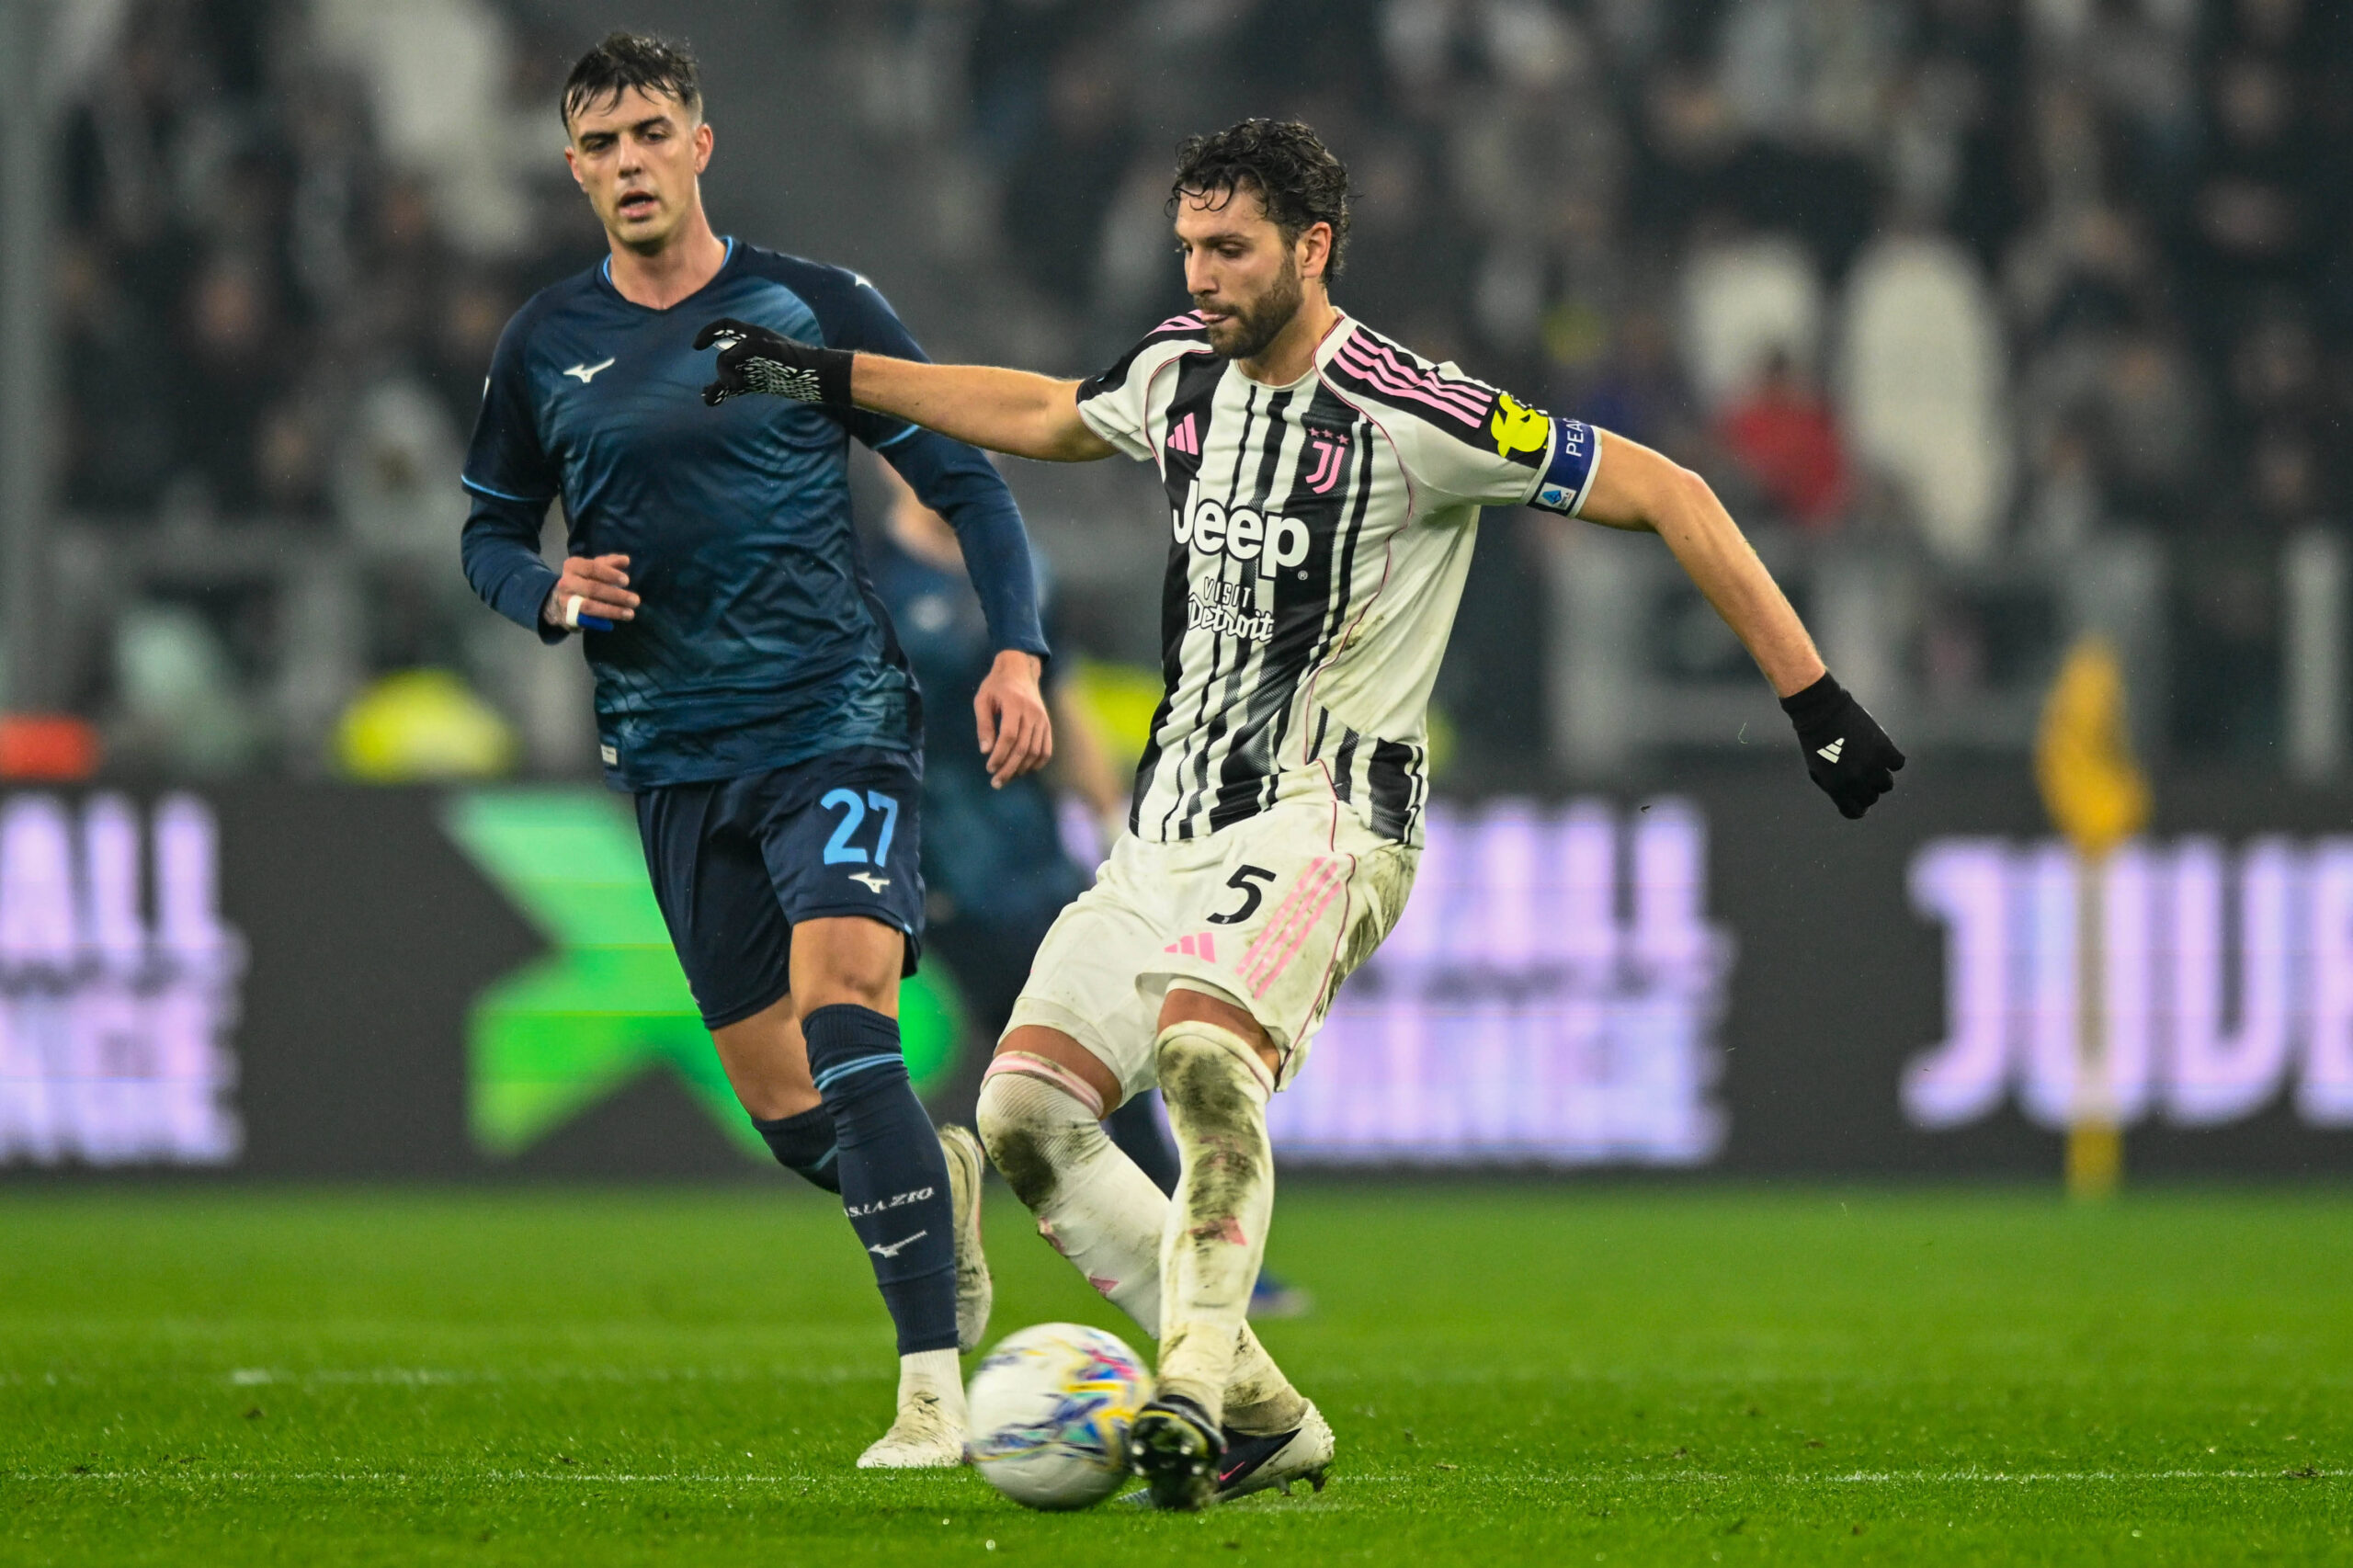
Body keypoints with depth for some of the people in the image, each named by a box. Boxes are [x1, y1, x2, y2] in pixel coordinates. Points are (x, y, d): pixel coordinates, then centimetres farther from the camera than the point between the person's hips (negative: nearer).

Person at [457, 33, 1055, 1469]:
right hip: (676, 756, 4)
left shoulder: (815, 312, -1)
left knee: (843, 1016, -24)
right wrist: (552, 593, -5)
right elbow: (492, 533, 18)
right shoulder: (547, 347, 8)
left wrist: (1018, 651, -10)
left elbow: (967, 485, 3)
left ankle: (934, 1388, -25)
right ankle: (938, 1181, 39)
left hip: (838, 720, -4)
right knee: (785, 1116, 3)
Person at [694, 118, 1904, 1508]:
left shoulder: (1409, 416, -13)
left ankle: (1196, 1387, -40)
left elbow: (1667, 494, -11)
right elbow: (1044, 417, 32)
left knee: (1203, 1050, -34)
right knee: (1026, 1110, -4)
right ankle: (1265, 1421, 1)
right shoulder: (1181, 371, 8)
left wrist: (1814, 699, -14)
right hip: (1174, 822, 8)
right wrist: (829, 376, 32)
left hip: (1322, 816, -8)